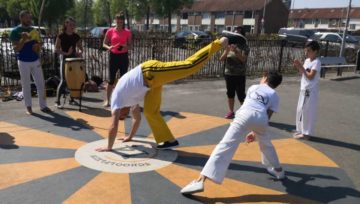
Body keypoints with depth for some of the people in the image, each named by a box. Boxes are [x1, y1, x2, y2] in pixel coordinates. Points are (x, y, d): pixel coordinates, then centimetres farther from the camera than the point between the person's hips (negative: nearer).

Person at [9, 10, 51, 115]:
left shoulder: (34, 30, 8)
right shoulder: (15, 31, -7)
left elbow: (39, 43, 16)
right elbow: (16, 49, -12)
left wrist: (38, 46, -7)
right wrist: (23, 39, -26)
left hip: (35, 61, 4)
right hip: (23, 62, -4)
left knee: (41, 83, 3)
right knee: (26, 85, 4)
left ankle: (43, 106, 12)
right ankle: (29, 107, 13)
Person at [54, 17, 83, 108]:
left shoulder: (76, 36, 6)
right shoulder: (61, 36, -6)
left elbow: (80, 48, 12)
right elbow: (56, 49, -10)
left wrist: (79, 52, -10)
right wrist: (66, 53, -23)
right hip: (65, 60, -5)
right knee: (63, 80, -9)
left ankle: (72, 99, 22)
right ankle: (57, 101, -2)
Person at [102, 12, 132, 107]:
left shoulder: (127, 32, 2)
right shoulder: (110, 31, 0)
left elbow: (130, 46, 6)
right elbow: (104, 44, 4)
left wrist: (125, 47, -16)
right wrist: (108, 47, -18)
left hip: (124, 56, 1)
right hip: (113, 56, -1)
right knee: (111, 79, 1)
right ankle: (107, 100, 11)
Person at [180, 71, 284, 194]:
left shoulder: (253, 87, 33)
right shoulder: (274, 95, 29)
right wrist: (255, 133, 31)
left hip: (245, 115, -1)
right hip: (261, 118, 1)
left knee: (225, 146, -10)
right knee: (266, 144, 33)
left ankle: (201, 180, -17)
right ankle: (278, 170, 52)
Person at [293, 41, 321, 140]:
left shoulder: (316, 62, -15)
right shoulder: (307, 60, 11)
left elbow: (311, 76, -21)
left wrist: (301, 67, -20)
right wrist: (298, 67, -2)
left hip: (311, 91, -9)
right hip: (303, 89, 9)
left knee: (307, 111, -4)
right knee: (300, 110, 15)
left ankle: (306, 133, 5)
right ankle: (300, 130, 26)